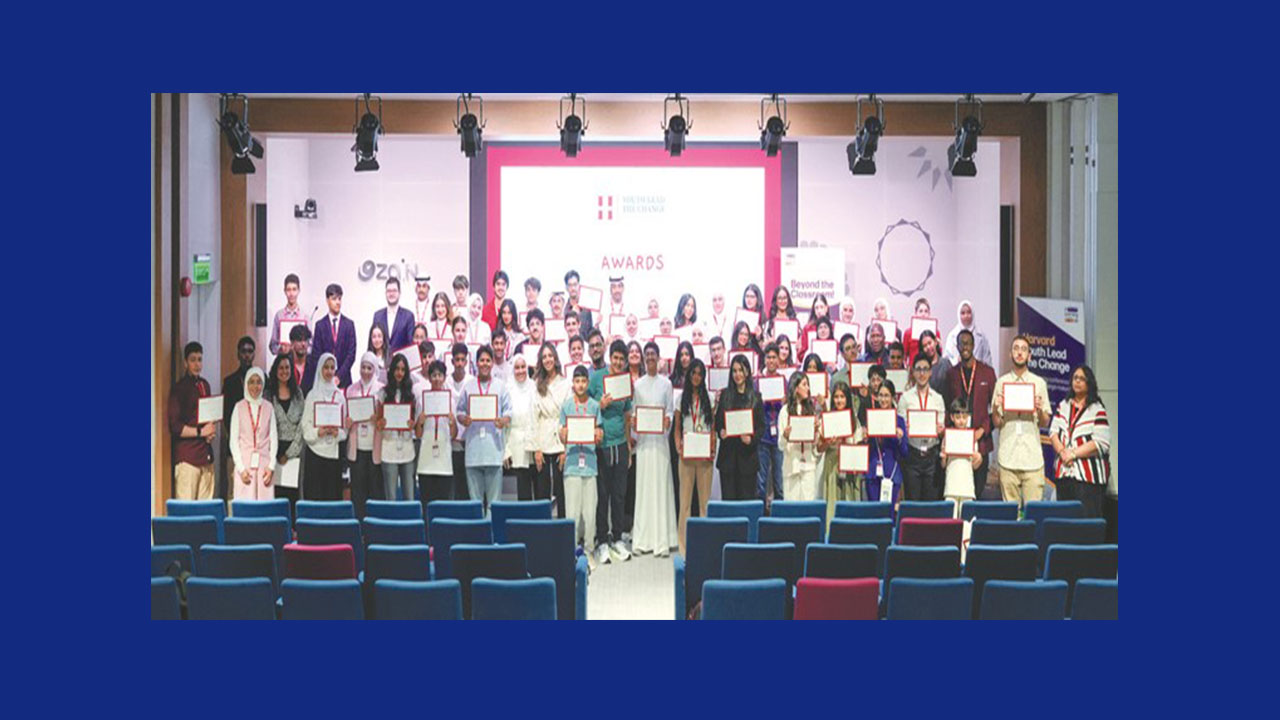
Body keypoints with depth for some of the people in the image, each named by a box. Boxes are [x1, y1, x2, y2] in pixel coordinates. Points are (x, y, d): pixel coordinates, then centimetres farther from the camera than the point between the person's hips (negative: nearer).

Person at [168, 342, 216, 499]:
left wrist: (212, 430, 8)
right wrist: (200, 432, -10)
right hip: (187, 457, -7)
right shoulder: (178, 389, -5)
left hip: (206, 454, 7)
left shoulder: (204, 385, 16)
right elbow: (175, 427, -10)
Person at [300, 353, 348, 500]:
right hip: (315, 449, -2)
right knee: (314, 493, -3)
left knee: (333, 493, 3)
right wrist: (317, 432, -18)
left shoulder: (339, 395, 10)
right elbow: (305, 423, -1)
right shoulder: (313, 394, 3)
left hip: (334, 450, 2)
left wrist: (338, 432, -10)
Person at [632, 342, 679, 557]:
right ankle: (642, 539, 7)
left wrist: (668, 420, -15)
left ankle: (662, 541, -2)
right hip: (643, 439, 2)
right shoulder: (638, 384, 10)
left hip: (659, 439, -2)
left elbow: (671, 410, 6)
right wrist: (632, 437, 1)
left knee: (660, 485, -4)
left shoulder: (666, 384, 5)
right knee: (643, 486, 2)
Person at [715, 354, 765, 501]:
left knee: (747, 497, 1)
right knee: (728, 497, 1)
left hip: (748, 453, -1)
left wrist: (752, 438, -15)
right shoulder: (724, 395, 8)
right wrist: (720, 431, -13)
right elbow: (717, 421, 8)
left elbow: (761, 425, 3)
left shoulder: (755, 396, 5)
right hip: (728, 453, 1)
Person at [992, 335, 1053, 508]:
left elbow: (1045, 423, 8)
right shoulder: (1001, 382, 9)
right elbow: (996, 423, 7)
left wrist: (1040, 410, -12)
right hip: (1008, 454, 0)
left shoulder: (1039, 383, 10)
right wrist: (995, 408, -12)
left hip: (1032, 455, 0)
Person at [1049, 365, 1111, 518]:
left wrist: (1073, 454, -12)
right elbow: (1053, 432, 7)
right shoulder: (1063, 406, 15)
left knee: (1088, 517, -9)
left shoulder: (1097, 409, -3)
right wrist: (1062, 452, -10)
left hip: (1089, 476, -5)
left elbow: (1101, 443, -12)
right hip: (1064, 472, 5)